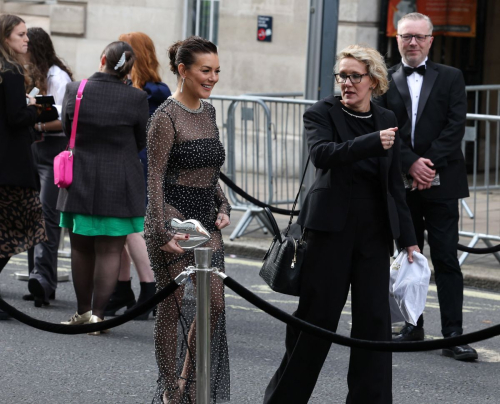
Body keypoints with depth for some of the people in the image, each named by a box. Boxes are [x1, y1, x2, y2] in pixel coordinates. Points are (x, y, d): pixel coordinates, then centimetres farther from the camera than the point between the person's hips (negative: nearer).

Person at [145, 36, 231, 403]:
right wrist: (162, 231, -19)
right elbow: (155, 179, -13)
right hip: (174, 217, -7)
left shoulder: (208, 112, 12)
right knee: (174, 306, -1)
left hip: (206, 218, 7)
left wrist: (223, 208, 8)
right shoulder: (166, 117, -12)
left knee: (215, 302, 4)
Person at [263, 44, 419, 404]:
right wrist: (373, 142, -30)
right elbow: (321, 154, -23)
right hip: (331, 227, -4)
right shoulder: (322, 113, -2)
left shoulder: (387, 120, 10)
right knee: (317, 314, 2)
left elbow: (394, 185, 13)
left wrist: (408, 238, 11)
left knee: (374, 317, 2)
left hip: (374, 230, 4)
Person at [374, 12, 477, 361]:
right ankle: (413, 326, 19)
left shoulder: (451, 78, 5)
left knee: (446, 260, -4)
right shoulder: (385, 81, 8)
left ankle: (453, 333, -4)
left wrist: (431, 164, -13)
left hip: (441, 182, -2)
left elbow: (456, 126, -3)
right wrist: (411, 164, -13)